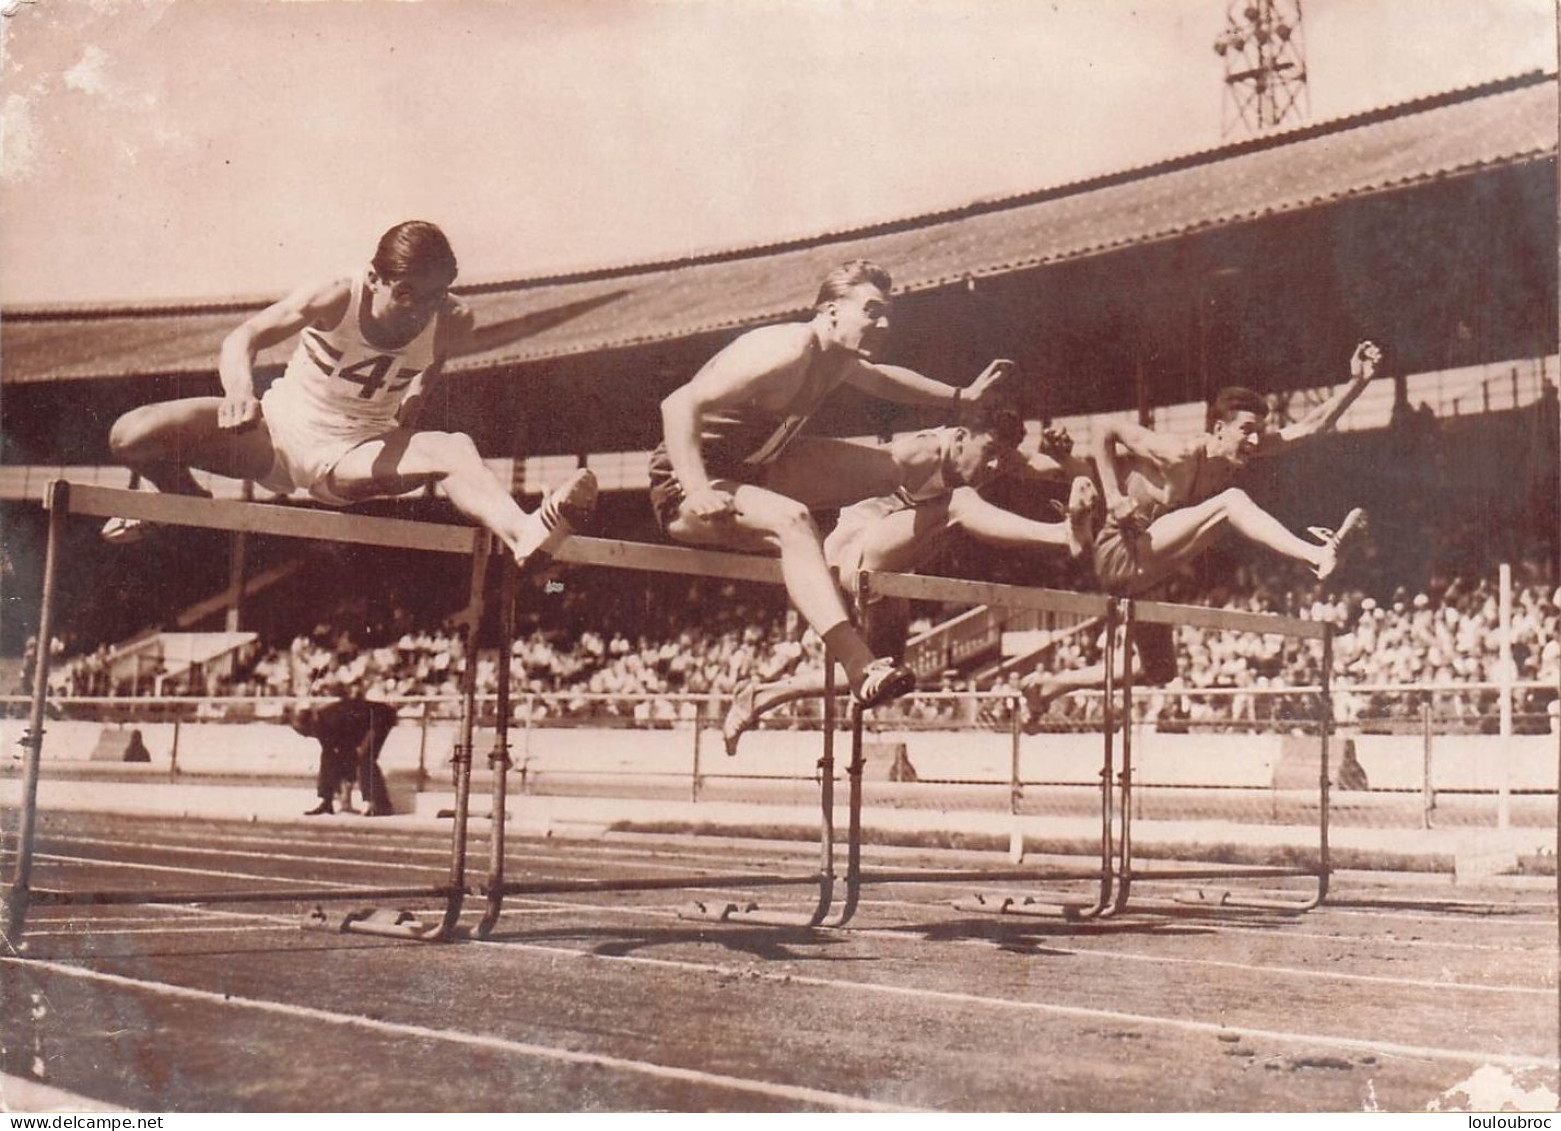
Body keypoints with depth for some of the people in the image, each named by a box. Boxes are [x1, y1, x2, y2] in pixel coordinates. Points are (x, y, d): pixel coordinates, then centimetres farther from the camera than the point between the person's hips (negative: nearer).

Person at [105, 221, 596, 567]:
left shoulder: (450, 324, -17)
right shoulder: (335, 300, -25)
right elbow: (243, 339, -29)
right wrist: (240, 393, -49)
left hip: (352, 457, 0)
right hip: (279, 430, 0)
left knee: (454, 450, -33)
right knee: (132, 436, -19)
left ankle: (526, 534, -62)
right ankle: (185, 499, 16)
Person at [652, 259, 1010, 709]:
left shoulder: (839, 360, 3)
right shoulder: (788, 352, -26)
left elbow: (881, 378, 30)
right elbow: (679, 403, -35)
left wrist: (962, 399, 28)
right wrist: (698, 493, -45)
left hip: (752, 469, 10)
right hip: (687, 487, -10)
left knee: (892, 468, 10)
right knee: (790, 520, -40)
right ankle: (862, 669, -48)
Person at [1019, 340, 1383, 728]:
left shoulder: (1244, 449, -1)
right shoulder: (1180, 454, -21)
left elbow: (1312, 426, -6)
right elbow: (1107, 433, -15)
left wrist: (1358, 382, -15)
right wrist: (1113, 498, -21)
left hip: (1145, 574, 9)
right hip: (1122, 555, -9)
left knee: (1159, 671, 18)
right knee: (1231, 501, -24)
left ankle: (1048, 686, 24)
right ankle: (1318, 555, -39)